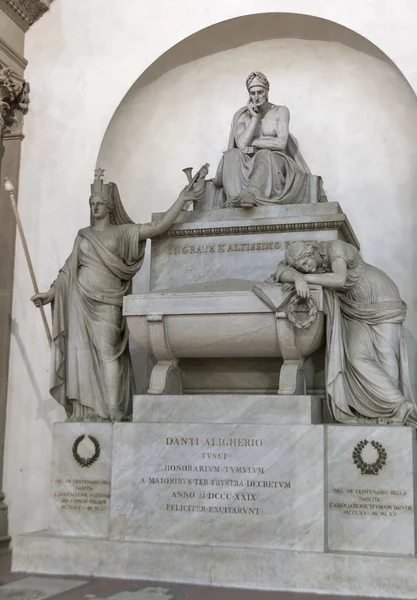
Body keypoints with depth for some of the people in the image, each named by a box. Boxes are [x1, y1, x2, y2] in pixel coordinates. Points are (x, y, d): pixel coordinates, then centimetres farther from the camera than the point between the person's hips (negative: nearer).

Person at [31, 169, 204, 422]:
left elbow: (158, 226, -5)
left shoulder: (123, 232, 6)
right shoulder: (84, 235, 16)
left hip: (106, 303, -3)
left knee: (107, 353, -10)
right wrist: (51, 292, 7)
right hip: (81, 301, 3)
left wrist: (182, 199, -12)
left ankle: (113, 412, -12)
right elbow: (70, 269, 16)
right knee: (82, 353, -1)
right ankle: (86, 410, 3)